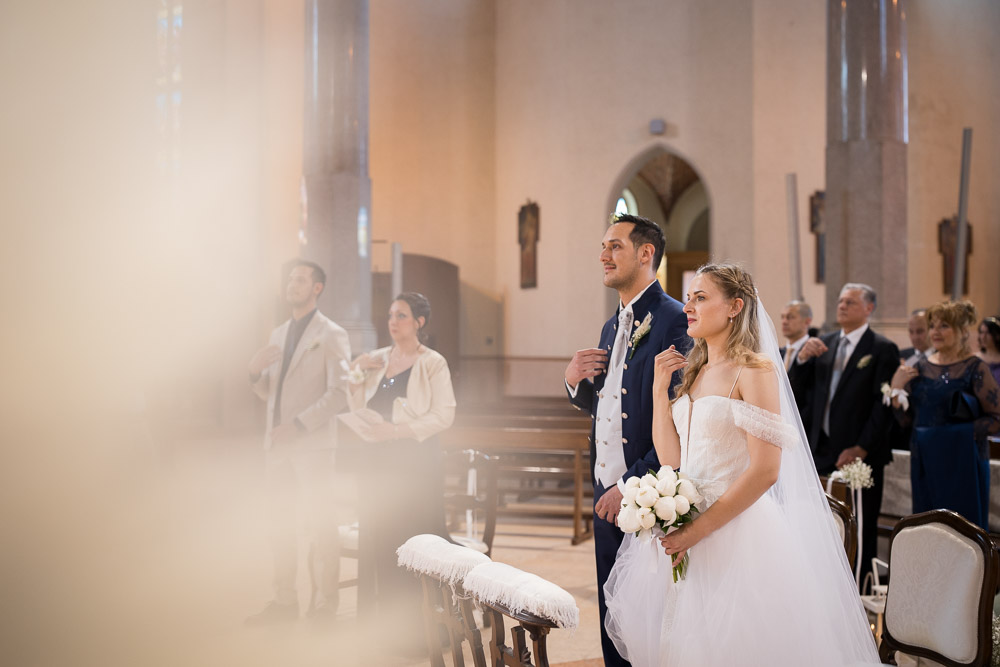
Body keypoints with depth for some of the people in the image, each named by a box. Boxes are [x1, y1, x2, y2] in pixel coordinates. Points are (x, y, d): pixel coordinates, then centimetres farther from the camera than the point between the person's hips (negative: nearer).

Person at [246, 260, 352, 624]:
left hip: (312, 445, -6)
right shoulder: (278, 334, 18)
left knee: (320, 526, -4)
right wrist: (255, 370, -2)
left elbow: (339, 393, -10)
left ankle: (324, 605, 2)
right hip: (277, 445, 6)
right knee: (280, 525, 8)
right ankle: (284, 601, 16)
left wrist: (299, 424, -18)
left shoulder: (332, 335, -3)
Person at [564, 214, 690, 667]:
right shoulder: (611, 328, 16)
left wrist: (631, 485, -20)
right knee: (613, 623, 15)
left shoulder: (676, 322, -13)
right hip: (607, 495, 8)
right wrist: (576, 382, 2)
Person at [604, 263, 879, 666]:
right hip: (685, 533, 7)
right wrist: (660, 388, 1)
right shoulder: (694, 372, 12)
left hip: (736, 530, -7)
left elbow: (765, 470, -18)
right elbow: (670, 458, 7)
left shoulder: (755, 370, -11)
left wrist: (698, 529, -18)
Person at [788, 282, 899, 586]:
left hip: (861, 455, -4)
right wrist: (802, 358, -7)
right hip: (823, 451, 5)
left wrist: (861, 448, -15)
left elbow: (884, 404, -9)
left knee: (861, 529, 2)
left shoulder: (883, 349, -4)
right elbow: (797, 390, 11)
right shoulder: (823, 344, 13)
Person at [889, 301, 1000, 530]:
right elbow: (904, 417, 9)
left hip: (961, 460, -5)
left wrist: (963, 432, -16)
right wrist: (896, 387, -5)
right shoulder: (922, 368, 9)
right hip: (925, 460, 5)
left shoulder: (975, 368, -6)